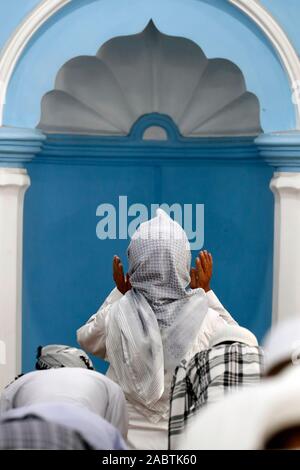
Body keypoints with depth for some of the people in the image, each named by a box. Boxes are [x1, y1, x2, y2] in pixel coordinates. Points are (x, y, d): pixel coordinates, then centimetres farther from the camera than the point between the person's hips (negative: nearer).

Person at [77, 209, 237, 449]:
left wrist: (119, 293, 13)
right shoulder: (207, 321, -14)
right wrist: (206, 292, 13)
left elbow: (87, 339, 12)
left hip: (126, 440, 1)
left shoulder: (114, 317, -12)